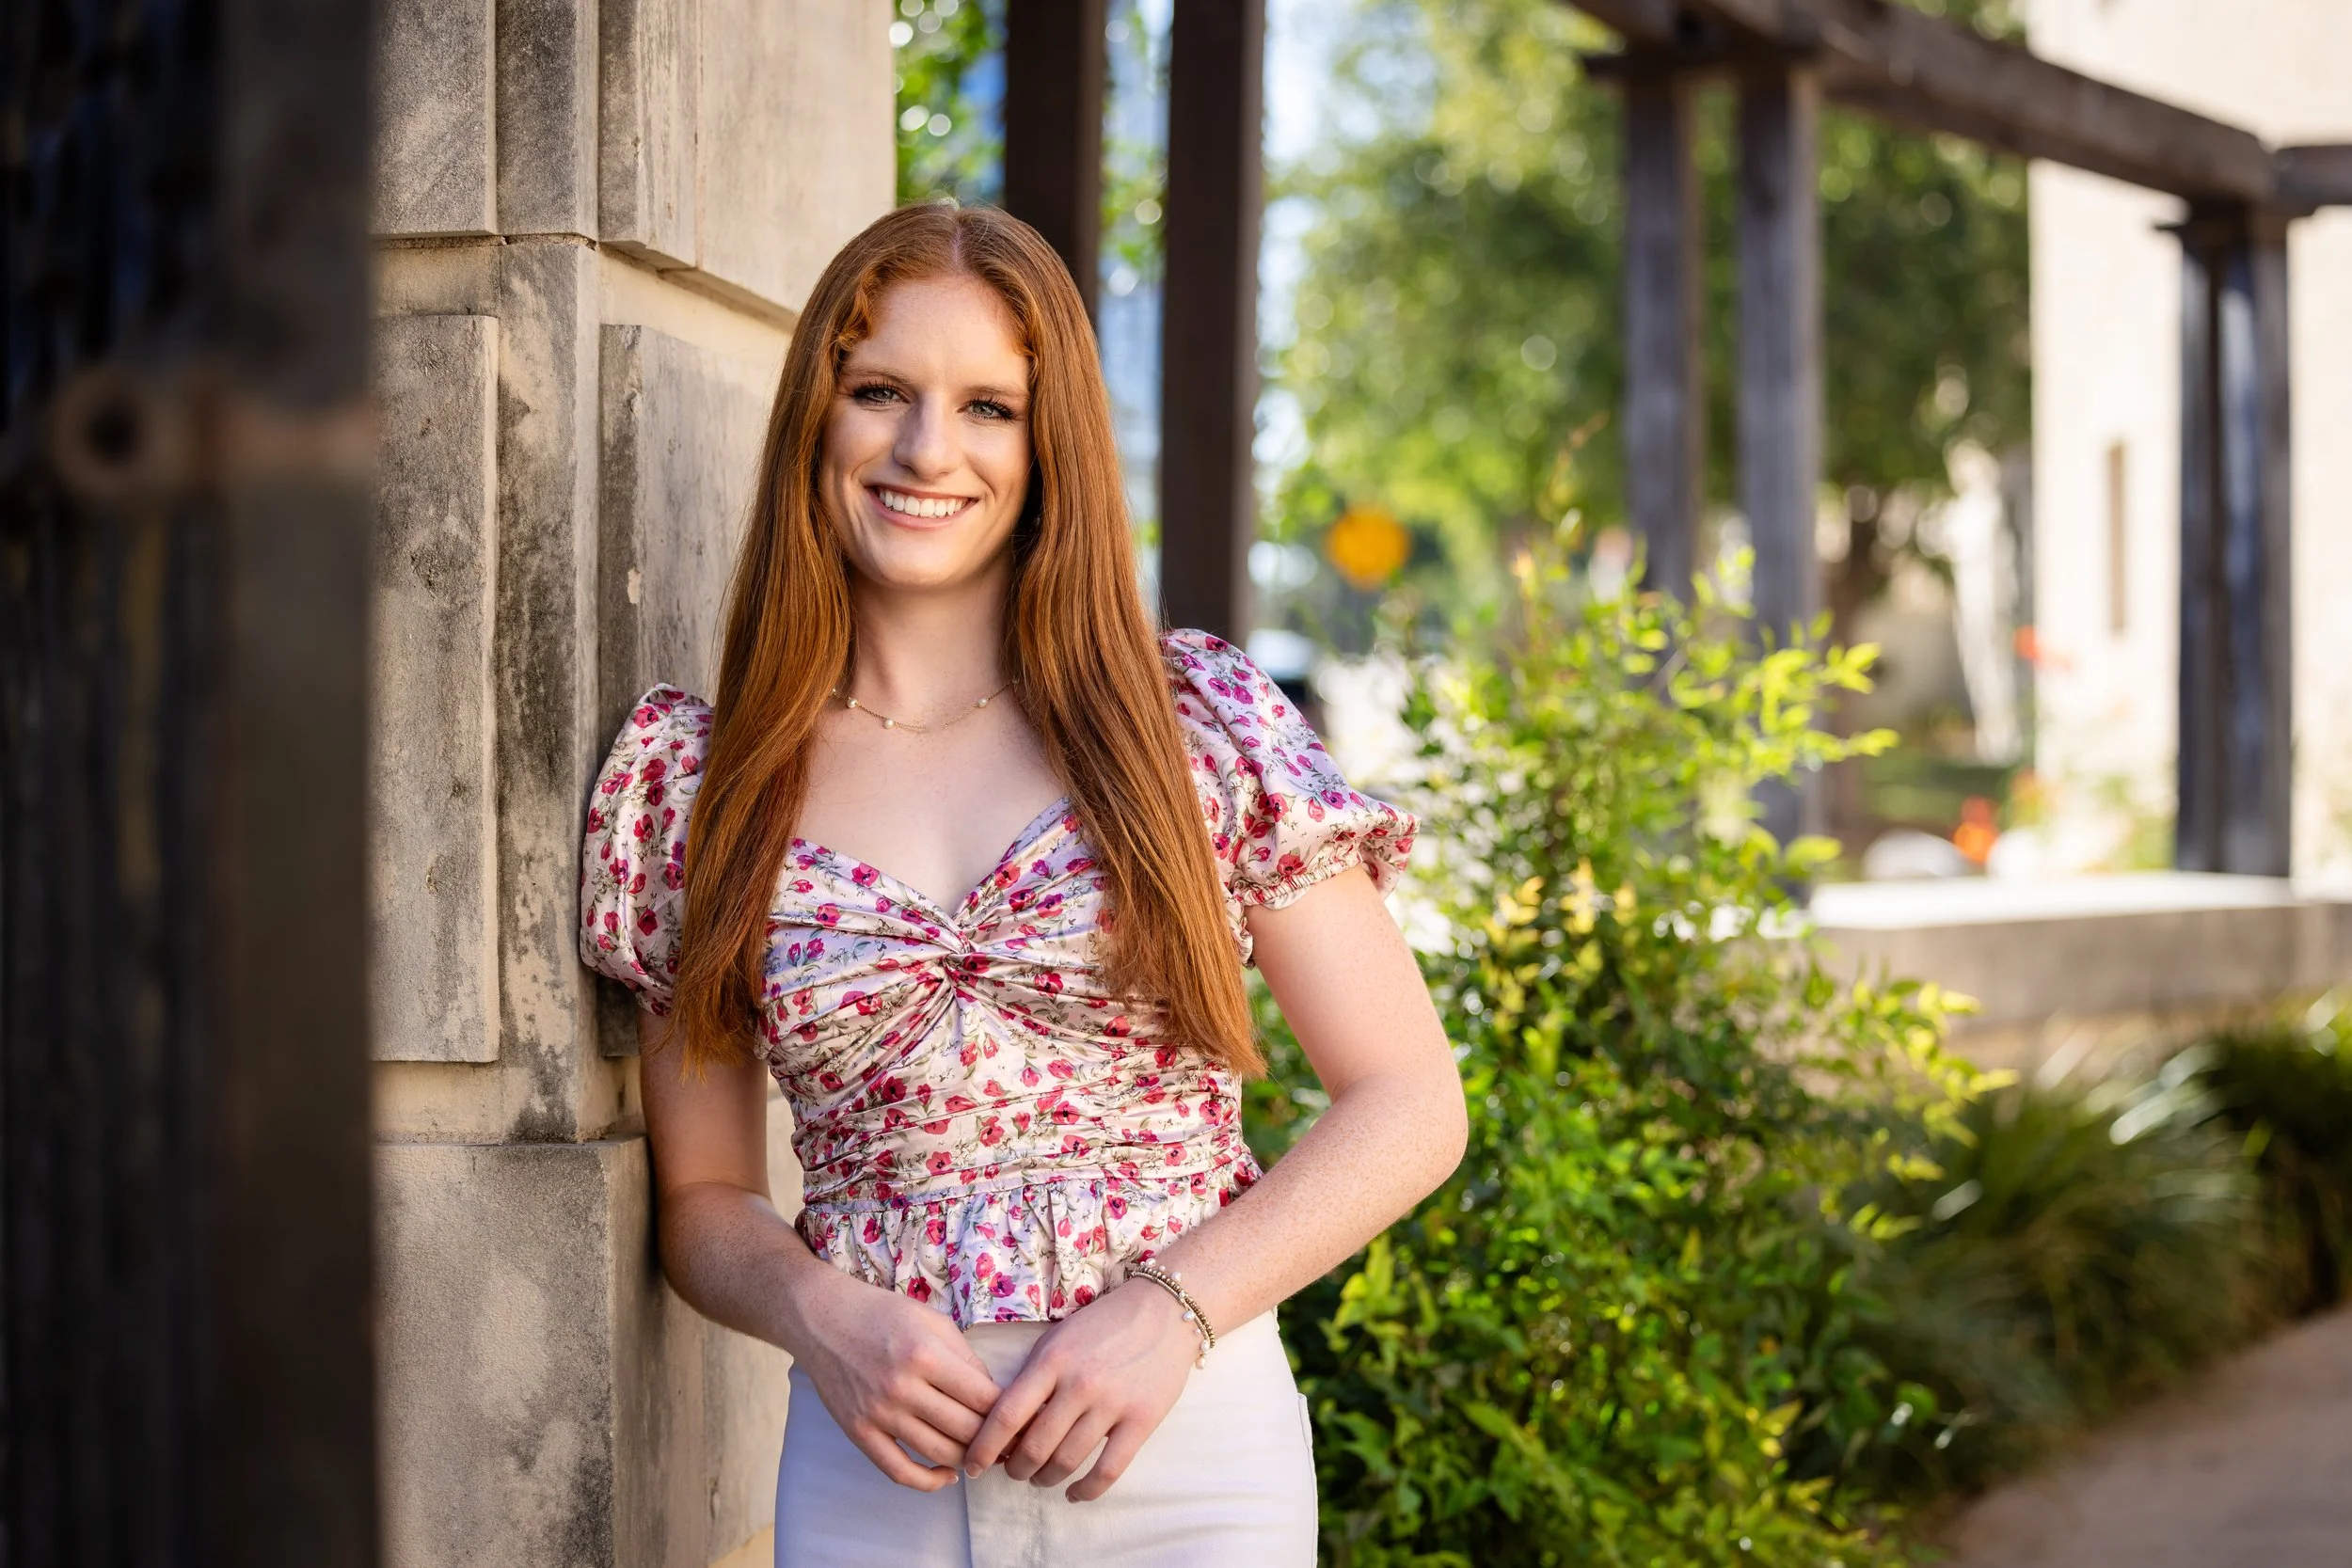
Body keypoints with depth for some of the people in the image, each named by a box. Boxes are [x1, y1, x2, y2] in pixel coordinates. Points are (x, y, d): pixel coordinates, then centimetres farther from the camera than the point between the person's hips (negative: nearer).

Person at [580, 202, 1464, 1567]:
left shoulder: (1201, 721, -2)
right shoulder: (690, 784, 2)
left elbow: (1411, 1106, -1)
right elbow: (705, 1194, 9)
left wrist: (1173, 1309, -14)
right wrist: (814, 1308, -12)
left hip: (1193, 1455, -1)